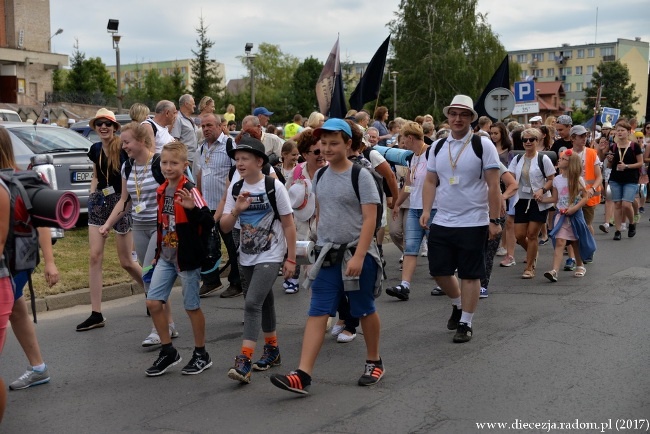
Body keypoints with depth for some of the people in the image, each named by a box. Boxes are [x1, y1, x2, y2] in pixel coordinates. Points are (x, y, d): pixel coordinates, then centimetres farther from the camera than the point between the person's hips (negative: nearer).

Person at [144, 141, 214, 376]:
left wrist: (192, 209, -39)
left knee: (192, 306, 4)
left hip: (187, 258, -7)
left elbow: (208, 223, -23)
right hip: (166, 257, 7)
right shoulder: (161, 191, 7)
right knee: (153, 302, 3)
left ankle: (201, 354, 20)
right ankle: (168, 352, 18)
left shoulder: (190, 191, -15)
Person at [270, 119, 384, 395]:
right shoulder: (320, 176, 8)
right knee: (317, 313, -3)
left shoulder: (360, 175, -10)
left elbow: (369, 219, -14)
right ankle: (303, 375, -8)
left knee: (365, 310, 10)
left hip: (356, 253, -4)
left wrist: (358, 256, -21)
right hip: (327, 254, 5)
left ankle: (374, 362, 30)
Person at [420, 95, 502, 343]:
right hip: (441, 222, 5)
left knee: (470, 275, 3)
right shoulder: (438, 146, 8)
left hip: (473, 223, -5)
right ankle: (458, 304, 37)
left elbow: (493, 185, -8)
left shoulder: (482, 145, -7)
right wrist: (426, 210, -2)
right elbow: (430, 181, 12)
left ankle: (465, 323, 15)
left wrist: (494, 220, -12)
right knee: (439, 270, 10)